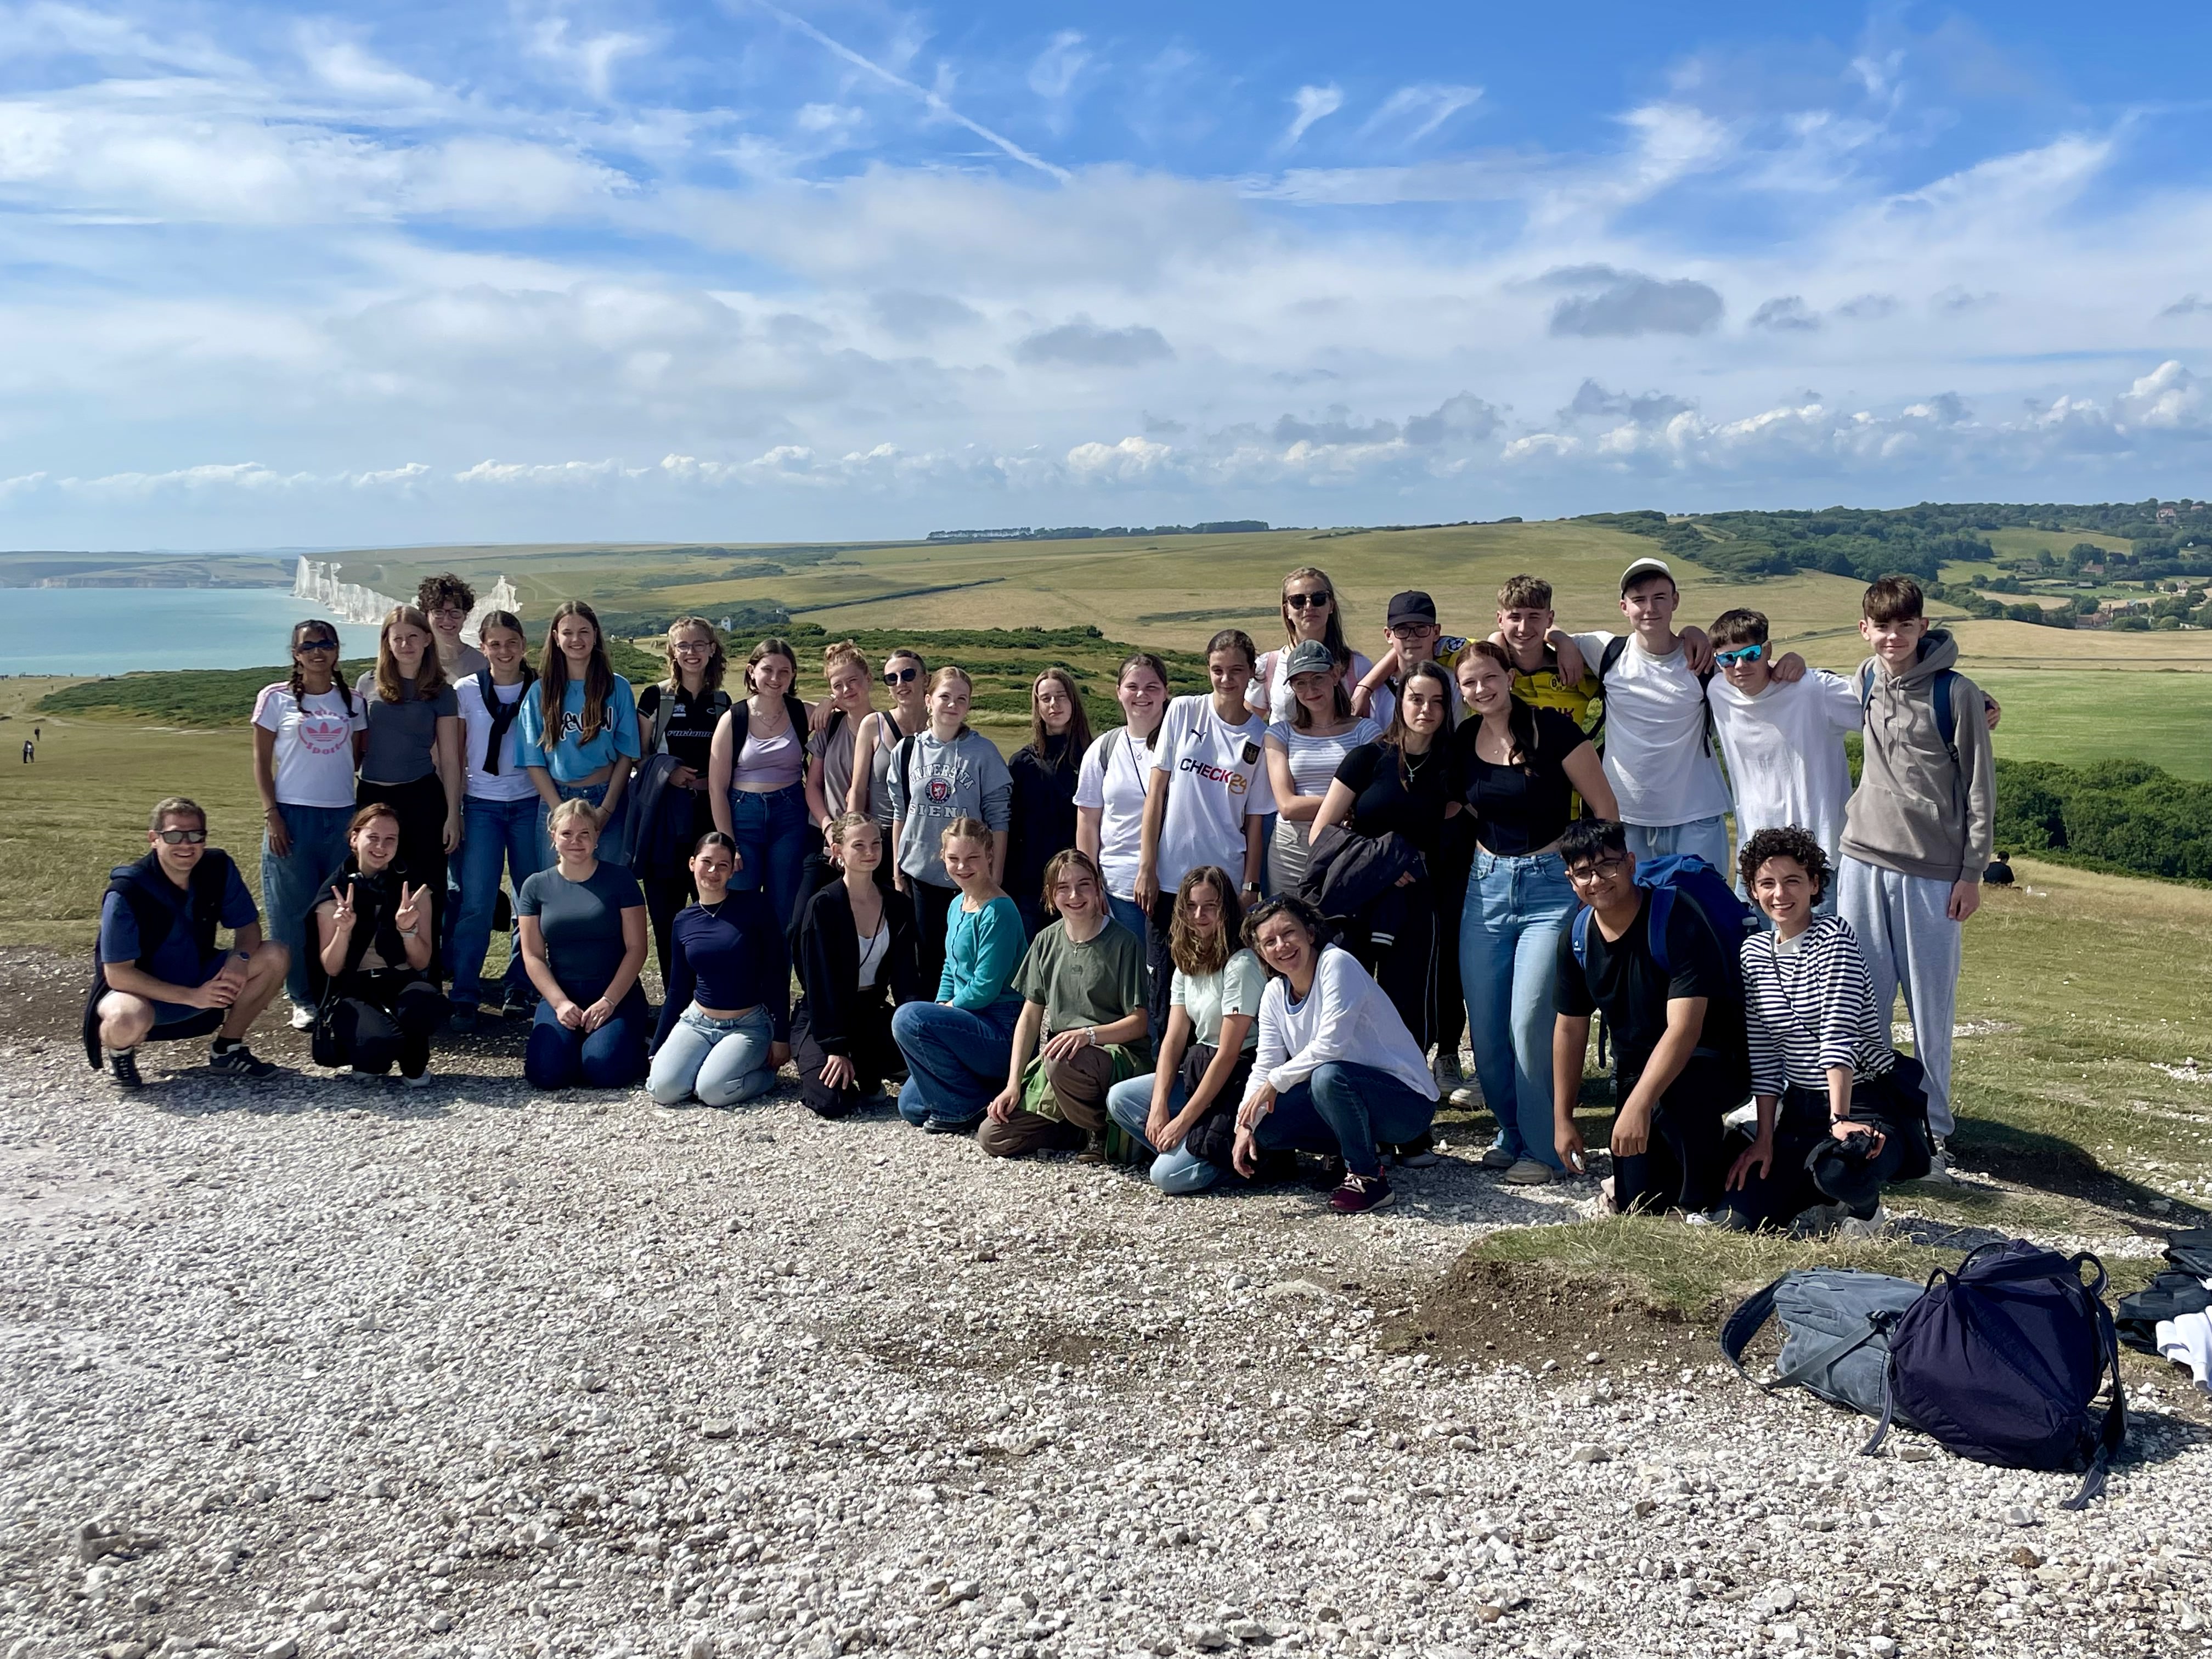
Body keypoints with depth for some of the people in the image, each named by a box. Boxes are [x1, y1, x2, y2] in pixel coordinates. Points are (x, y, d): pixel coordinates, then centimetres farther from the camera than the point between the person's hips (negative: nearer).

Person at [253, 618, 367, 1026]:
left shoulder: (350, 700, 8)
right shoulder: (276, 698, 0)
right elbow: (261, 761, 0)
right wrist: (271, 815, -7)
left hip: (342, 816, 2)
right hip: (293, 816, -2)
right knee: (293, 910, 1)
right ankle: (303, 1000, 10)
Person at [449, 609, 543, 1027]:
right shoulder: (466, 692, 3)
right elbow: (455, 757, 6)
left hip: (530, 804, 1)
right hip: (481, 805, -1)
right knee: (476, 902, -6)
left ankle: (519, 987, 17)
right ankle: (464, 996, 1)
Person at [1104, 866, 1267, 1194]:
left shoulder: (1241, 964, -17)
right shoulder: (1187, 961, 9)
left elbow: (1227, 1055, -18)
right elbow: (1174, 1038, 4)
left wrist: (1183, 1121, -17)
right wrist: (1159, 1107, -9)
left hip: (1237, 1081, -9)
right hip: (1199, 1070, 9)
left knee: (1168, 1176, -18)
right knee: (1118, 1099, -7)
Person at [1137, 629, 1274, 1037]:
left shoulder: (1262, 738, 2)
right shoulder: (1183, 713, 1)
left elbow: (1256, 819, 5)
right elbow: (1157, 790, 1)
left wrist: (1250, 886, 1)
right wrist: (1146, 866, -3)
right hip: (1170, 876, 0)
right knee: (1165, 981, 3)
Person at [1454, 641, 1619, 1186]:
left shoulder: (1553, 730, -10)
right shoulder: (1463, 742, 5)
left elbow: (1604, 809, -7)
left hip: (1550, 885, -5)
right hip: (1486, 885, 5)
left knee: (1531, 1018, -12)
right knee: (1484, 1024, 4)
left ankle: (1542, 1147, 4)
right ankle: (1511, 1133, 24)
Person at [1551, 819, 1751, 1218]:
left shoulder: (1678, 920, -25)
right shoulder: (1576, 940, -5)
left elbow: (1684, 1028, -33)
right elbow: (1570, 1029, 5)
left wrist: (1638, 1104, -42)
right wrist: (1562, 1120, 5)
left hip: (1716, 1061, -6)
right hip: (1636, 1064, 6)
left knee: (1676, 1088, -41)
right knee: (1638, 1206, 0)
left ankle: (1702, 1204, -16)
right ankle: (1712, 1142, 30)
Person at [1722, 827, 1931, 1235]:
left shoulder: (1834, 938, -11)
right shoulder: (1754, 952, 6)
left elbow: (1839, 1036, -21)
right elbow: (1763, 1054, 5)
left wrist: (1840, 1119, -29)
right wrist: (1765, 1138, 0)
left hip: (1866, 1102, -5)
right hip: (1799, 1109, 6)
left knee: (1840, 1169, -39)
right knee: (1734, 1220, -9)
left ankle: (1864, 1207, 0)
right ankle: (1820, 1192, 20)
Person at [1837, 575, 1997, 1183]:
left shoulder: (1956, 693, -9)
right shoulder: (1867, 678, 6)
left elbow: (1979, 786, -5)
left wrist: (1973, 872, -6)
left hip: (1933, 871, -4)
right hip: (1865, 859, 4)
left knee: (1931, 1007, 2)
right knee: (1861, 1001, 7)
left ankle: (1934, 1131, 14)